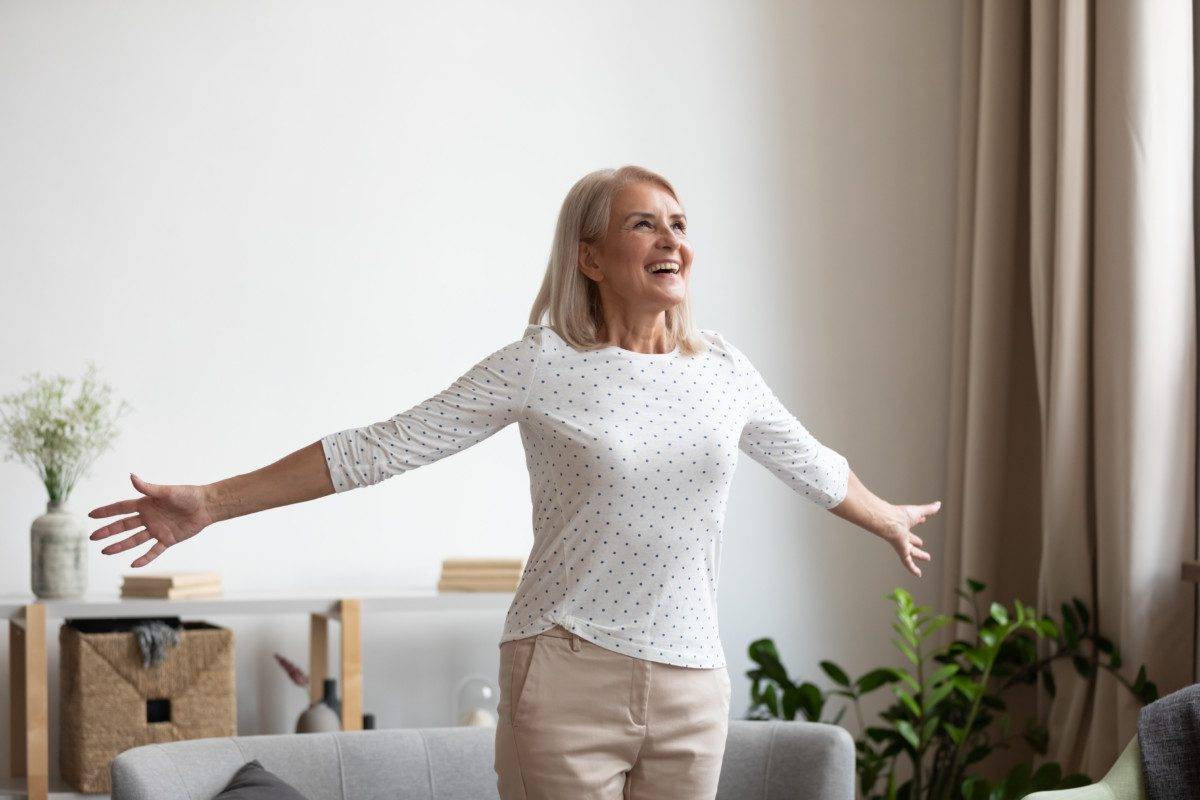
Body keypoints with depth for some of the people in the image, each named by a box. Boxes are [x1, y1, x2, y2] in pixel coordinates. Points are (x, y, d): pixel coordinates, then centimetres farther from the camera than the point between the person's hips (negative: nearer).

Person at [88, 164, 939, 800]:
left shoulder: (724, 370, 10)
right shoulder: (543, 367, -4)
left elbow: (809, 461, 30)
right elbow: (380, 447, -5)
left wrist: (888, 519, 46)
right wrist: (210, 503, -8)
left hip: (691, 688, 4)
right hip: (567, 677, -4)